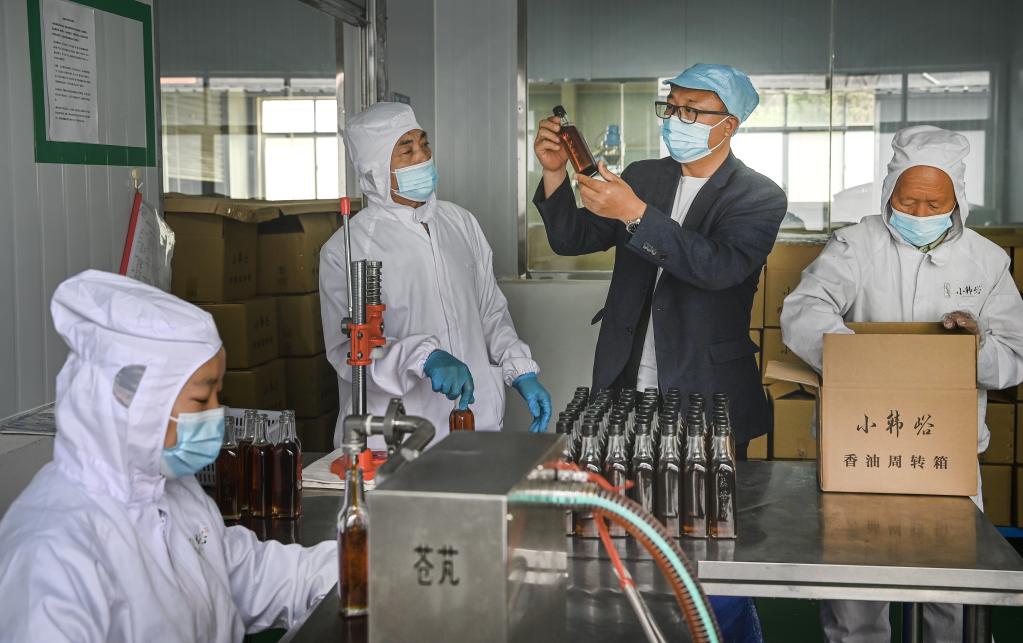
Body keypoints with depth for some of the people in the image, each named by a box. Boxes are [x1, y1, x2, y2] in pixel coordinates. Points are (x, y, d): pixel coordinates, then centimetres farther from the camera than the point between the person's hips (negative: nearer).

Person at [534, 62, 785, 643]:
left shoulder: (759, 197, -4)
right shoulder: (643, 177, 11)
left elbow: (721, 266, -22)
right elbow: (571, 239, 9)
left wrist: (636, 214, -31)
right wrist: (555, 174, -8)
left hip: (706, 398, -4)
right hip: (626, 389, 4)